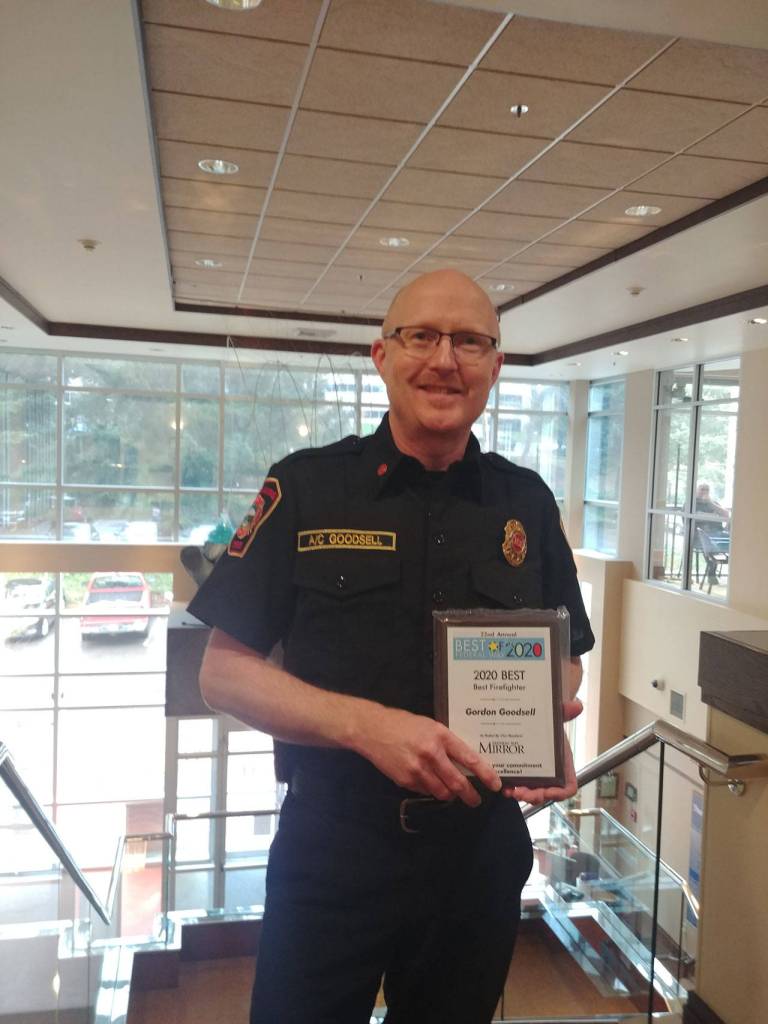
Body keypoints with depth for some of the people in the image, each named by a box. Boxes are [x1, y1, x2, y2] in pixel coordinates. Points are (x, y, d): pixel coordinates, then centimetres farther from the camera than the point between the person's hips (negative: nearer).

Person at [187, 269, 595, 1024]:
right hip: (329, 852, -2)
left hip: (482, 850, 3)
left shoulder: (528, 503, 1)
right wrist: (367, 724, -22)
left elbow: (564, 661, 11)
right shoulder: (305, 487, -7)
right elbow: (223, 672, -7)